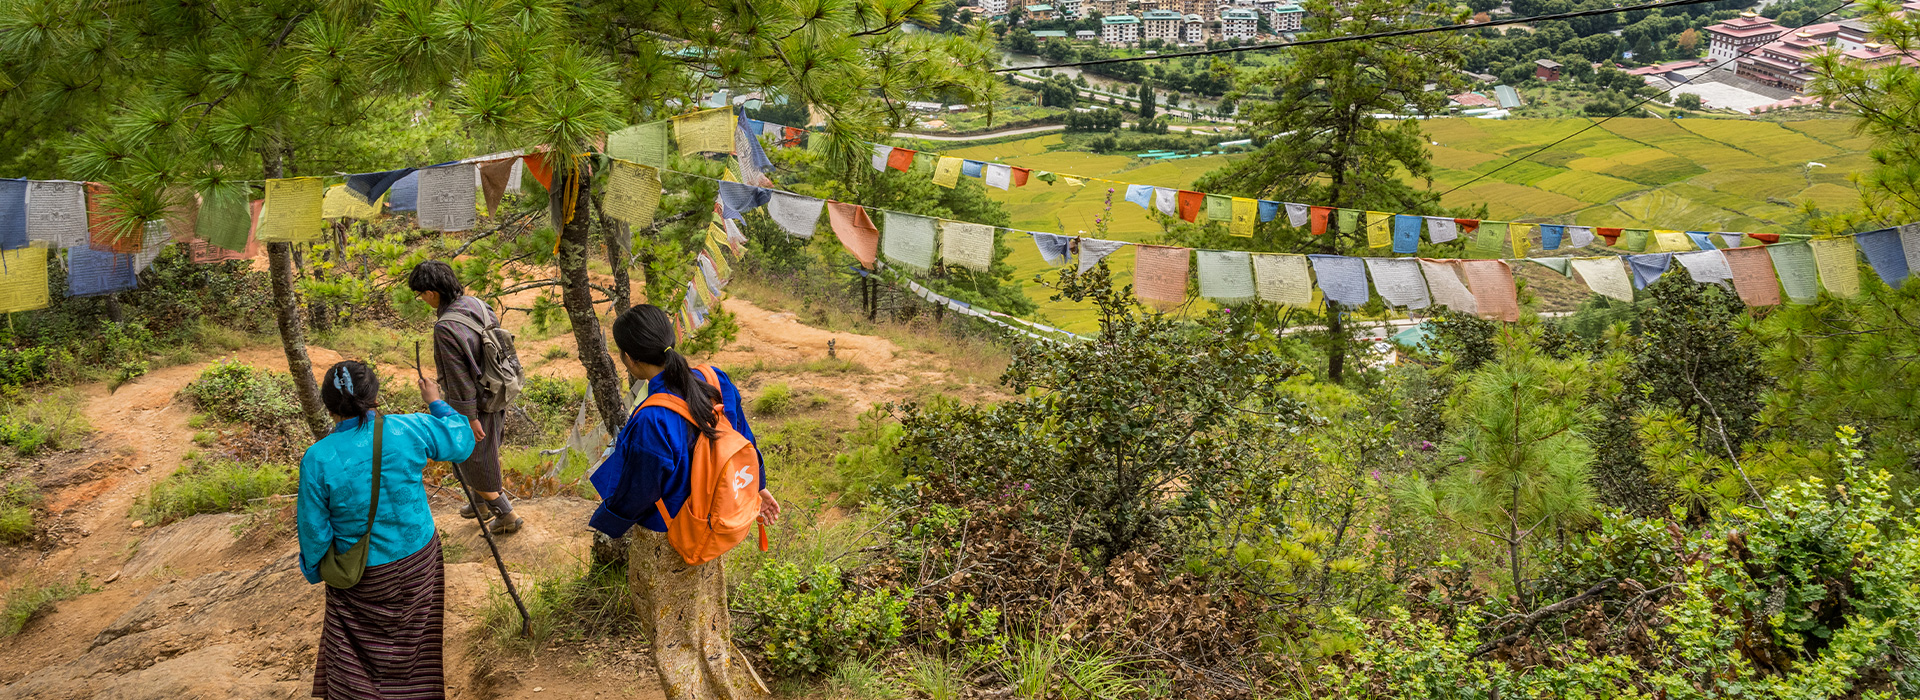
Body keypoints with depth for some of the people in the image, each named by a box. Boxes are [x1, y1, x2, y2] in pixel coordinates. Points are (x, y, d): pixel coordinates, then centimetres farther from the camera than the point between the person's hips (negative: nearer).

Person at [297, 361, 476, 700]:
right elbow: (461, 441, 2)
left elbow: (315, 531, -11)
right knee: (412, 638, 24)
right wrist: (436, 403, 17)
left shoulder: (318, 459, -20)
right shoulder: (409, 429, -17)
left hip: (363, 578, -2)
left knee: (354, 662, 19)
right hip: (420, 558, 2)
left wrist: (313, 569, 8)